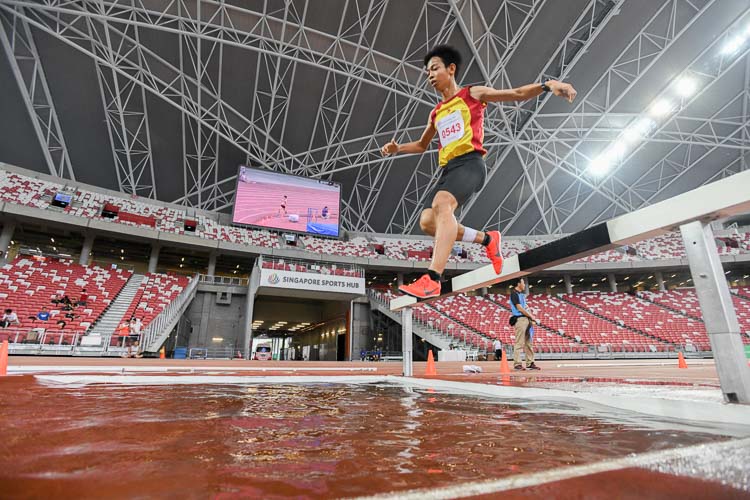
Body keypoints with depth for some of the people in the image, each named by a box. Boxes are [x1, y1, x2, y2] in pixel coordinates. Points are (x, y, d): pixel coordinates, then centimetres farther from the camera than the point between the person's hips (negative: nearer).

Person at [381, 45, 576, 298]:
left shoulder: (473, 94, 11)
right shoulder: (436, 113, 27)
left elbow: (517, 94, 7)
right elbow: (422, 145, 38)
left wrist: (547, 85, -12)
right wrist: (397, 148, 20)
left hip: (469, 163, -7)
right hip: (448, 169, 7)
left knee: (441, 202, -34)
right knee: (427, 221, -11)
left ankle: (432, 279, -45)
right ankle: (486, 239, 6)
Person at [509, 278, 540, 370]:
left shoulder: (521, 294, 21)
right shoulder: (514, 294, -7)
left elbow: (525, 307, 19)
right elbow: (519, 308, -12)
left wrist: (531, 316, 3)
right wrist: (531, 316, -8)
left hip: (527, 319, 9)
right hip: (520, 319, -9)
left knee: (529, 342, 10)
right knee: (519, 343, -8)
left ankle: (530, 363, 17)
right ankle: (517, 364, -4)